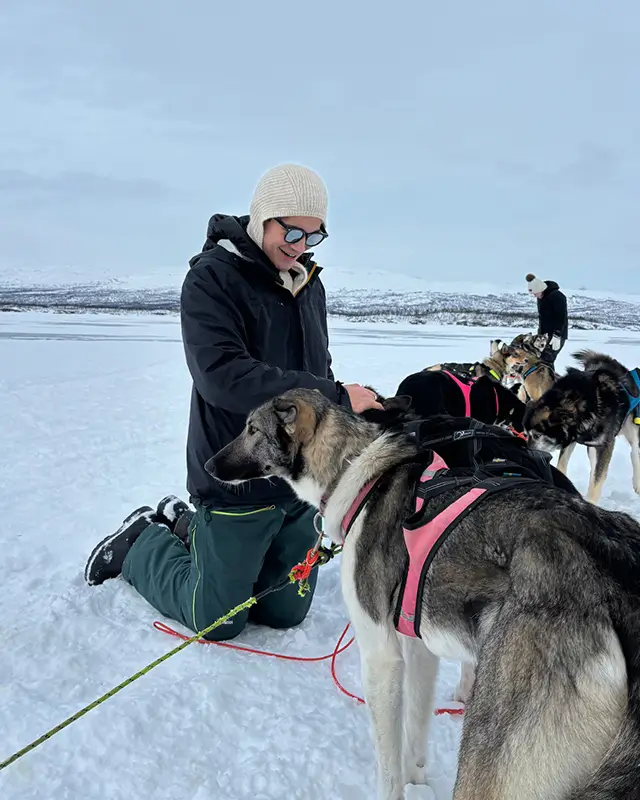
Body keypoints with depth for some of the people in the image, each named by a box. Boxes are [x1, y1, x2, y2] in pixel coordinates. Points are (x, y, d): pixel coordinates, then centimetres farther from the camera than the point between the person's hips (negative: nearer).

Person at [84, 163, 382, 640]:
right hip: (236, 483, -6)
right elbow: (222, 376, -27)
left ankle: (188, 525, 34)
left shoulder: (309, 284, 8)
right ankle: (142, 542, 31)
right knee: (217, 620, 7)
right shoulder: (212, 279, -13)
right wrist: (335, 397, -29)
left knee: (286, 612, 17)